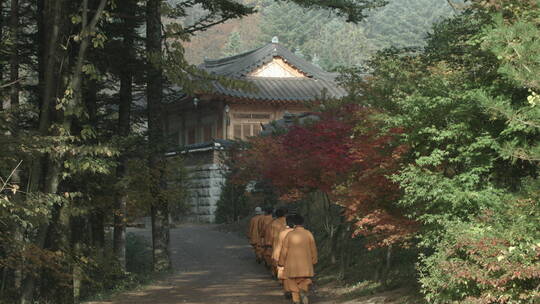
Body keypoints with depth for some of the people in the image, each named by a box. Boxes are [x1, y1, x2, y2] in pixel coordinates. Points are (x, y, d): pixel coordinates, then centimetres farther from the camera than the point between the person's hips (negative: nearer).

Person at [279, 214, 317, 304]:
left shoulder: (289, 234, -7)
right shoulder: (308, 234, -4)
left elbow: (284, 250, -3)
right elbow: (313, 249, 3)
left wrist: (281, 262, 9)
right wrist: (313, 261, 16)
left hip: (292, 264, -1)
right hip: (306, 264, 1)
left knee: (293, 283, 10)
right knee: (304, 282, 12)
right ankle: (303, 291, -15)